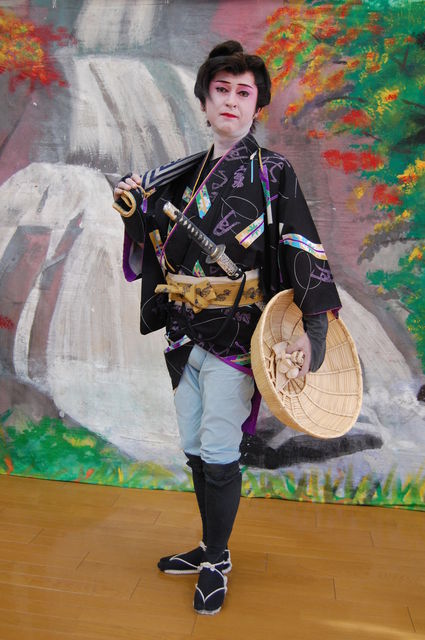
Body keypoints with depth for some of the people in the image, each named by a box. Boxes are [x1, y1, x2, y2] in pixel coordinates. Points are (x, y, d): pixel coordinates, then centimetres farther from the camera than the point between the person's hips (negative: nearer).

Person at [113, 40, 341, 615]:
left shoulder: (273, 172, -3)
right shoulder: (187, 174, 12)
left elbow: (306, 253, -10)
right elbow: (164, 248, 18)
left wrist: (313, 327, -21)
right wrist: (138, 204, 0)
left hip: (235, 335, -5)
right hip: (184, 333, 6)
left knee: (218, 453, -1)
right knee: (195, 450, 14)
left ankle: (217, 563, 24)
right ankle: (210, 548, 35)